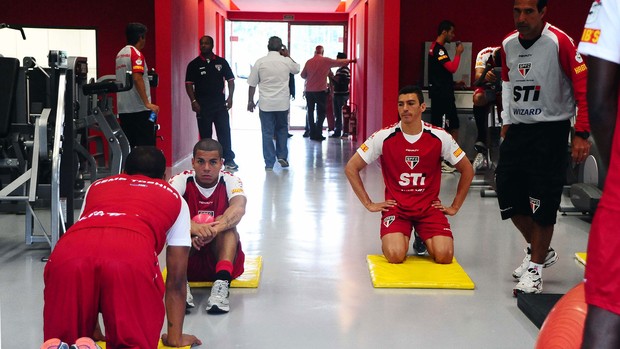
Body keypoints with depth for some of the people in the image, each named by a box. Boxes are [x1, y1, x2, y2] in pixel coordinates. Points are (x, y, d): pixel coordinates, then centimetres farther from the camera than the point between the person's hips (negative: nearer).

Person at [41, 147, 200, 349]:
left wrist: (91, 329, 51)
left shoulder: (97, 186, 41)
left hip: (69, 254, 3)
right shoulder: (174, 197, 35)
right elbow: (176, 279, 34)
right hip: (132, 257, -3)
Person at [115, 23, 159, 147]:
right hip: (139, 108, -8)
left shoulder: (120, 54, 16)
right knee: (146, 146, -6)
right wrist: (147, 103, -21)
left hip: (123, 108, 8)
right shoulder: (136, 54, -9)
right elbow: (137, 79, -21)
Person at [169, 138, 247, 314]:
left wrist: (213, 230, -51)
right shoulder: (181, 181, -8)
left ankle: (221, 285, -44)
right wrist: (192, 226, -50)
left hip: (220, 257, 0)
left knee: (225, 222, -28)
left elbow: (239, 208, -31)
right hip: (188, 263, 0)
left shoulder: (230, 181, -8)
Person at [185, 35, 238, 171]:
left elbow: (230, 80, 9)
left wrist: (230, 97, -3)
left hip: (220, 103, 1)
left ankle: (228, 160, 7)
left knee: (224, 132, 0)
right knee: (205, 134, 4)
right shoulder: (194, 64, 3)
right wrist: (193, 101, -9)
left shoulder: (221, 62, 6)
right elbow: (189, 84, 1)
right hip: (202, 105, -1)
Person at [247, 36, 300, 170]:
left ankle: (269, 163, 6)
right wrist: (287, 55, 22)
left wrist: (250, 101, 9)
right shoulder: (286, 61, -2)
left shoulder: (260, 62, -5)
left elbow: (252, 84, -1)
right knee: (282, 129, 21)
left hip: (265, 104, -1)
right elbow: (297, 69, 21)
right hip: (282, 103, 1)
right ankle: (282, 156, 15)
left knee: (267, 133, 5)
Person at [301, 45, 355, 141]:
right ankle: (318, 134, -3)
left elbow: (303, 75, 9)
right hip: (320, 91, -3)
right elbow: (339, 62, 5)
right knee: (321, 113, 2)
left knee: (310, 112, 11)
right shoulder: (326, 61, -4)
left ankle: (312, 133, 10)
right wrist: (351, 61, 20)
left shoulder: (309, 62, 3)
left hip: (309, 91, 3)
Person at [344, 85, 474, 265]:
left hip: (429, 206, 1)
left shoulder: (440, 137, -6)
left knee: (444, 256, -19)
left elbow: (467, 170, 7)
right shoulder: (384, 137, -9)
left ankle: (425, 241, 17)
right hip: (395, 205, -1)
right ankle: (393, 239, 13)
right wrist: (369, 204, -3)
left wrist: (455, 206, 6)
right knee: (395, 256, -25)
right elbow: (351, 168, -1)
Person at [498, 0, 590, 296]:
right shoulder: (508, 44, 4)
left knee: (543, 202, -7)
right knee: (508, 194, 6)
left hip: (551, 130, -6)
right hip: (518, 129, 6)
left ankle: (535, 267, 9)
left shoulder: (559, 42, -15)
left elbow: (584, 87, -14)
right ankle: (541, 250, 29)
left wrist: (581, 134, -16)